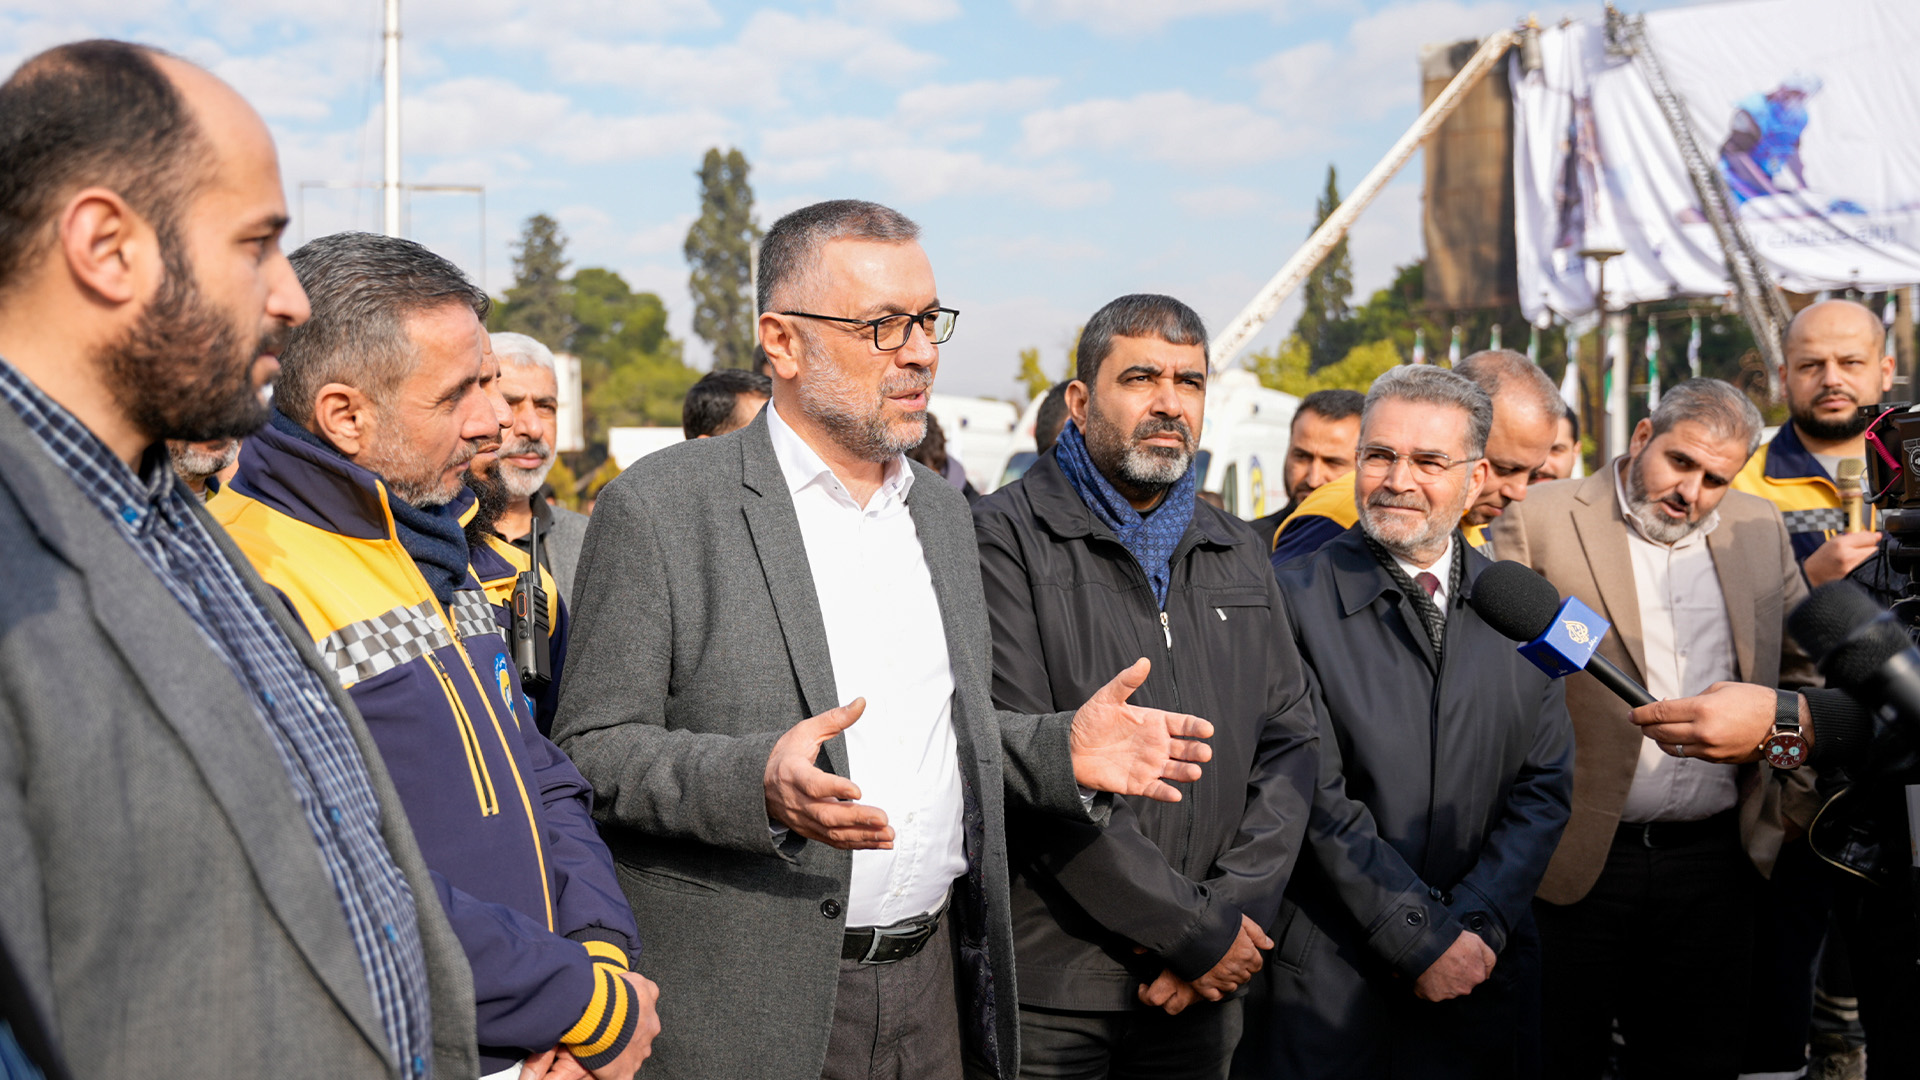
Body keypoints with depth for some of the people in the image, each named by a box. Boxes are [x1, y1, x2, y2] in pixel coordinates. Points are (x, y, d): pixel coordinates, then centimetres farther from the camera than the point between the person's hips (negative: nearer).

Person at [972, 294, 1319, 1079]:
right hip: (1044, 988, -5)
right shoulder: (1004, 538, -7)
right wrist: (1195, 929, -14)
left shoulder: (1237, 556, 13)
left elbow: (1289, 743, 8)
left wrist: (1234, 910, -8)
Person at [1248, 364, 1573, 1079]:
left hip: (1485, 969, 3)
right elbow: (1318, 799, -12)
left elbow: (1543, 786, 4)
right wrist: (1424, 939, -12)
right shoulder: (1294, 598, -8)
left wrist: (1476, 925, -8)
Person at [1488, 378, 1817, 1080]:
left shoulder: (1759, 528, 10)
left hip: (1714, 863, 4)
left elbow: (1800, 665, 19)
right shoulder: (1541, 522, -5)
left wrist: (1797, 796, 12)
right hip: (1576, 861, -4)